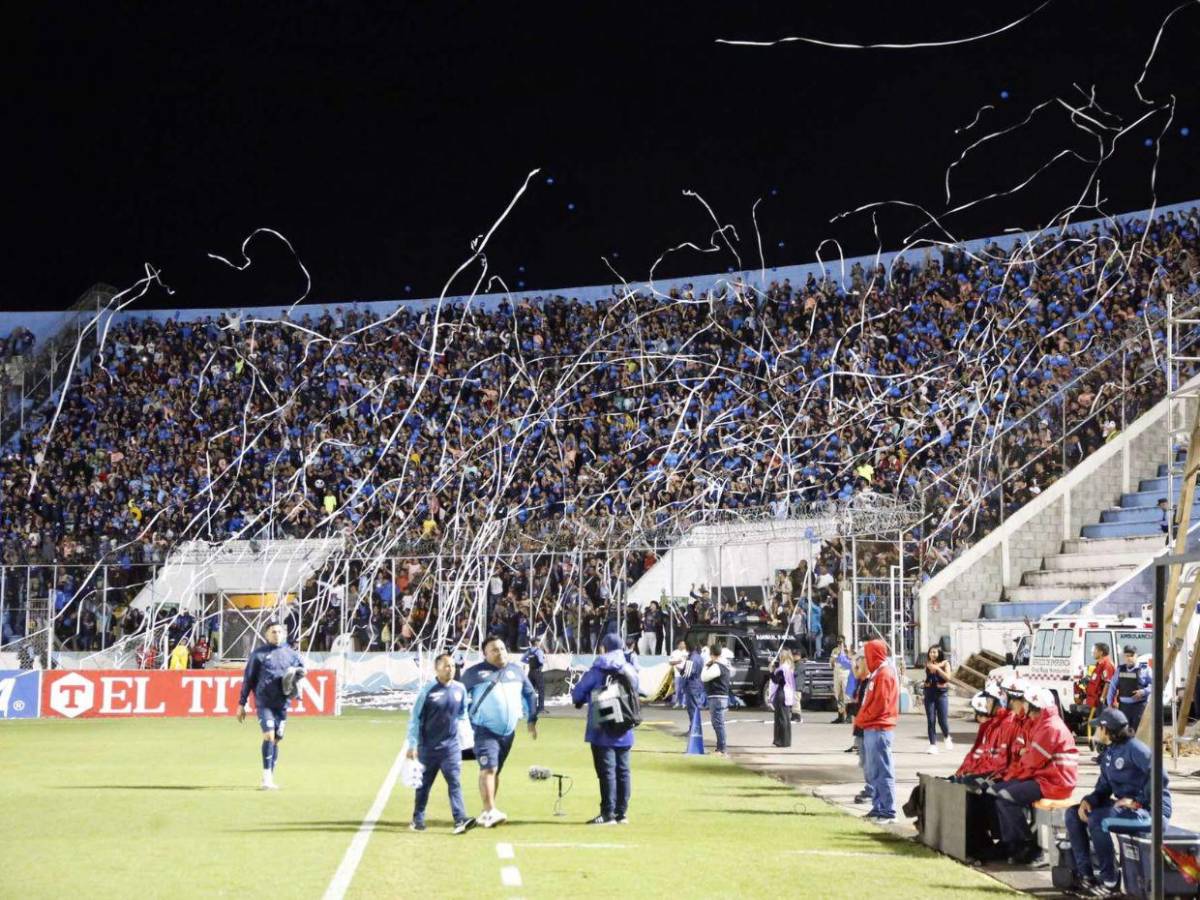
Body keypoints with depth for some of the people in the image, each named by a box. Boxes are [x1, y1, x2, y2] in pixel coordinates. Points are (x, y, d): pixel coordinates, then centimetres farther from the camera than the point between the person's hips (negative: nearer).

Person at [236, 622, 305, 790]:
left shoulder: (291, 654, 9)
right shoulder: (258, 653, 2)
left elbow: (301, 669, 23)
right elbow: (248, 679, 5)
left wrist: (297, 674, -2)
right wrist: (241, 704, 4)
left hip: (282, 704, 3)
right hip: (263, 702, -3)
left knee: (276, 740, 8)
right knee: (269, 735, -18)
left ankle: (270, 778, 18)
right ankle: (266, 777, -16)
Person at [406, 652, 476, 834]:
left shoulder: (460, 689, 2)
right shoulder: (428, 691, -10)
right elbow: (415, 718, -7)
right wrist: (412, 745, -9)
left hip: (451, 746, 2)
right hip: (428, 747, -2)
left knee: (455, 782, -8)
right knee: (424, 784, 11)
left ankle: (460, 820, -15)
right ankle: (418, 819, 24)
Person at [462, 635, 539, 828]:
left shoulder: (516, 671, 11)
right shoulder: (475, 673, -2)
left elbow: (529, 694, 21)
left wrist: (532, 720, 17)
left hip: (508, 732, 5)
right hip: (485, 731, -5)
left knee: (496, 770, 10)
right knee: (488, 768, -16)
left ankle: (487, 812, 17)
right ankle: (490, 811, -20)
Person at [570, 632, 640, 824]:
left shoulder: (597, 671, -9)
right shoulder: (630, 672, 8)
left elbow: (577, 694, -5)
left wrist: (578, 698, 18)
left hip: (602, 731, -5)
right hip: (624, 732, 5)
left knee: (606, 771, -3)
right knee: (623, 770, 10)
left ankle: (608, 814, -4)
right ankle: (622, 813, 13)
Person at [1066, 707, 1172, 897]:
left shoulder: (1133, 748, -15)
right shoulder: (1108, 753, 14)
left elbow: (1160, 777, -25)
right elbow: (1104, 788, 13)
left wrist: (1137, 801, -26)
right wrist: (1087, 800, -8)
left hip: (1151, 808, -10)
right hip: (1124, 804, 10)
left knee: (1097, 819, -30)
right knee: (1073, 813, 1)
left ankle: (1109, 881, -19)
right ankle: (1085, 874, -3)